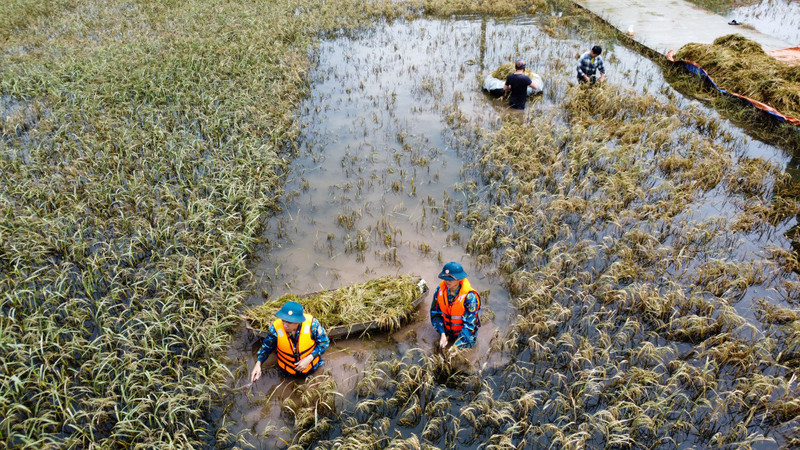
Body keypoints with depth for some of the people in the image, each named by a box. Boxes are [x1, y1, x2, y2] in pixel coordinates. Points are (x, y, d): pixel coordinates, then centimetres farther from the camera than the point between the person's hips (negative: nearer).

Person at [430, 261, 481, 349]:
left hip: (465, 335, -4)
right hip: (447, 332, 4)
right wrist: (442, 333, -17)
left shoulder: (470, 297, -31)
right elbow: (435, 313, -6)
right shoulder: (439, 290, -17)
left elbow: (469, 324, -28)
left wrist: (457, 345, -33)